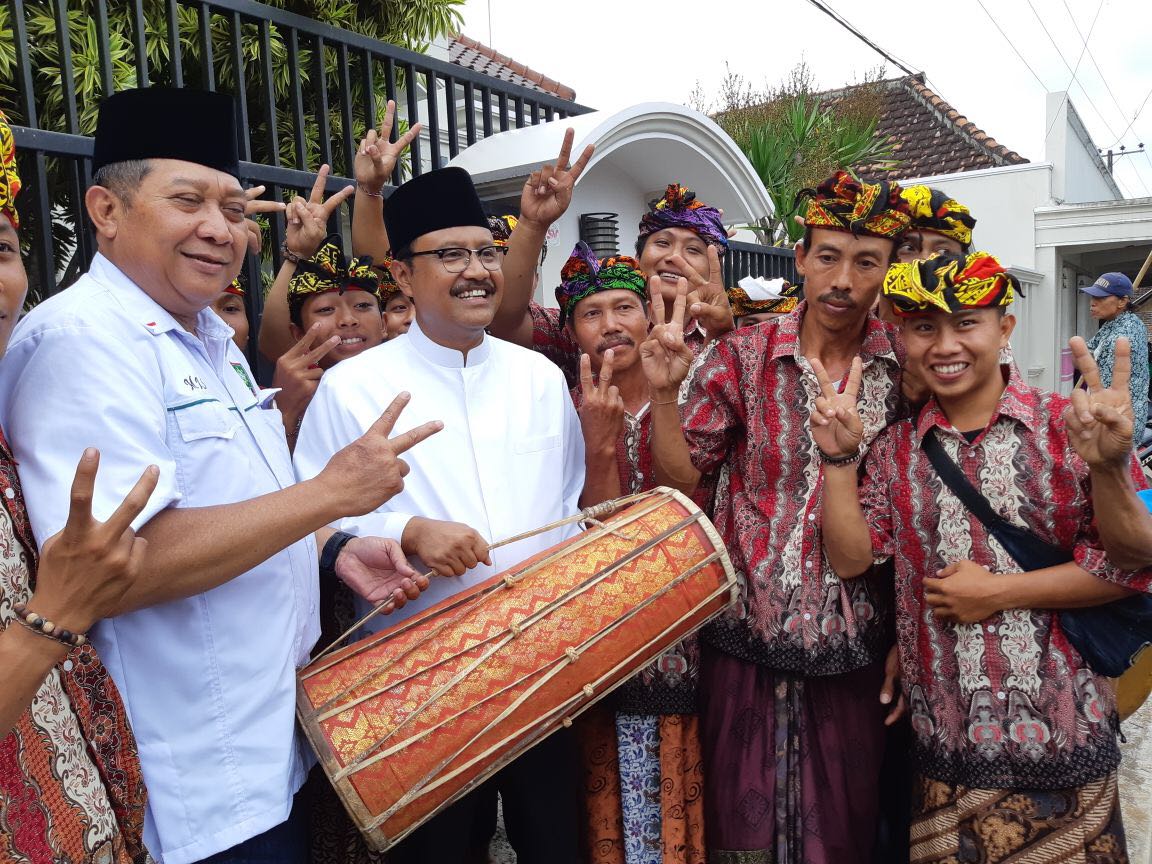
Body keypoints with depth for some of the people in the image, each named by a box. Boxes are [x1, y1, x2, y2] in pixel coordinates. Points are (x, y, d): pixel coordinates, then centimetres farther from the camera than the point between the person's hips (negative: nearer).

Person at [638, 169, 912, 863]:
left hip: (857, 640, 1)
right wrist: (664, 391, -21)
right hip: (750, 631, -1)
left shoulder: (905, 363, -1)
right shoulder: (745, 355, -5)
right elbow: (681, 480, -7)